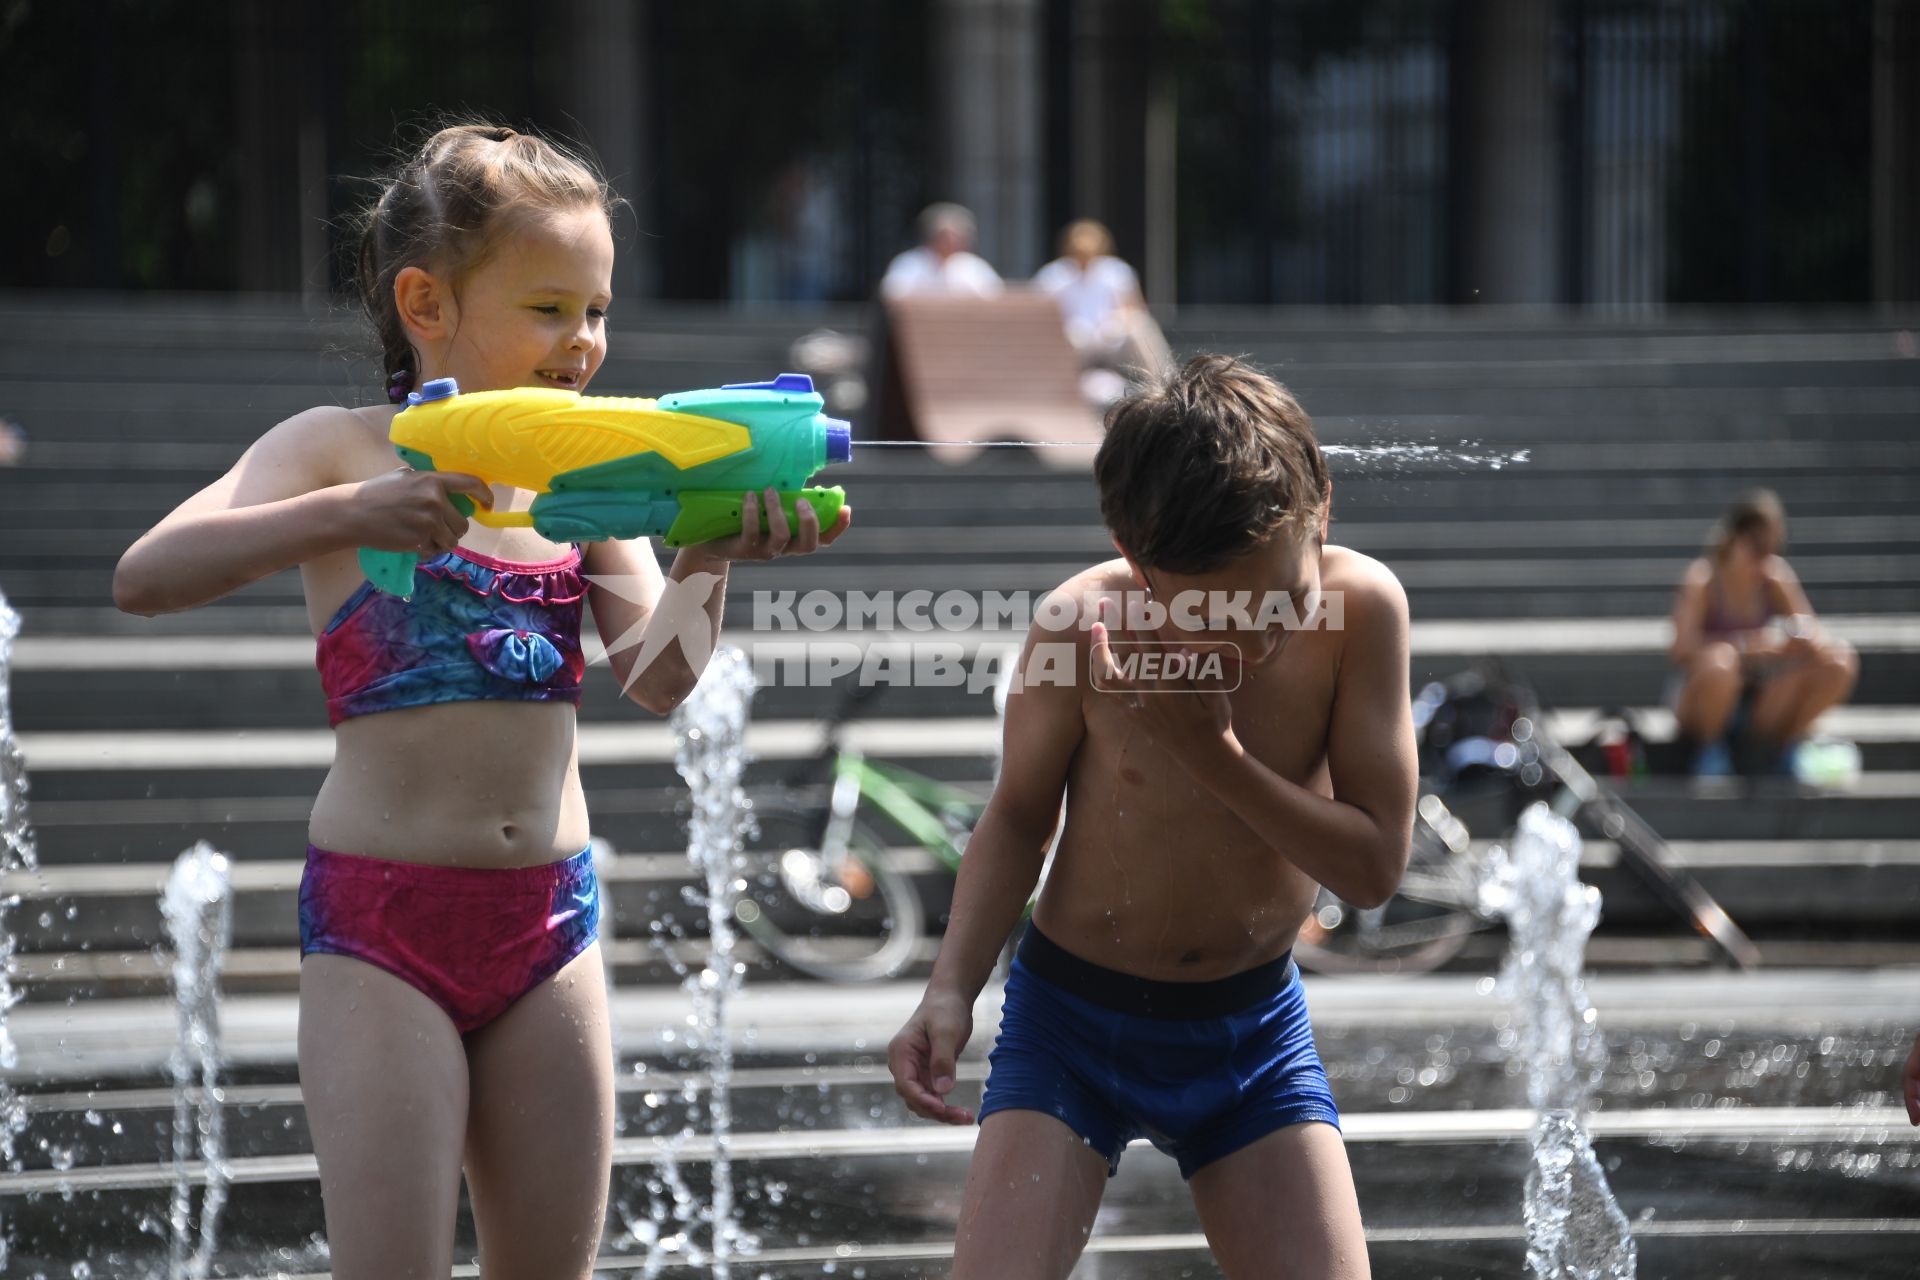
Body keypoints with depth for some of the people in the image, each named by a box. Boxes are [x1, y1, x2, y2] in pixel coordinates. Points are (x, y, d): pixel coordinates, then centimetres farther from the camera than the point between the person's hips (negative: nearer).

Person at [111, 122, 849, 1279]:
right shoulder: (345, 448, -4)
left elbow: (658, 679, -4)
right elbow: (146, 577, -18)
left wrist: (710, 555, -24)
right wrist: (347, 515, -32)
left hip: (551, 921, 5)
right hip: (380, 919, -4)